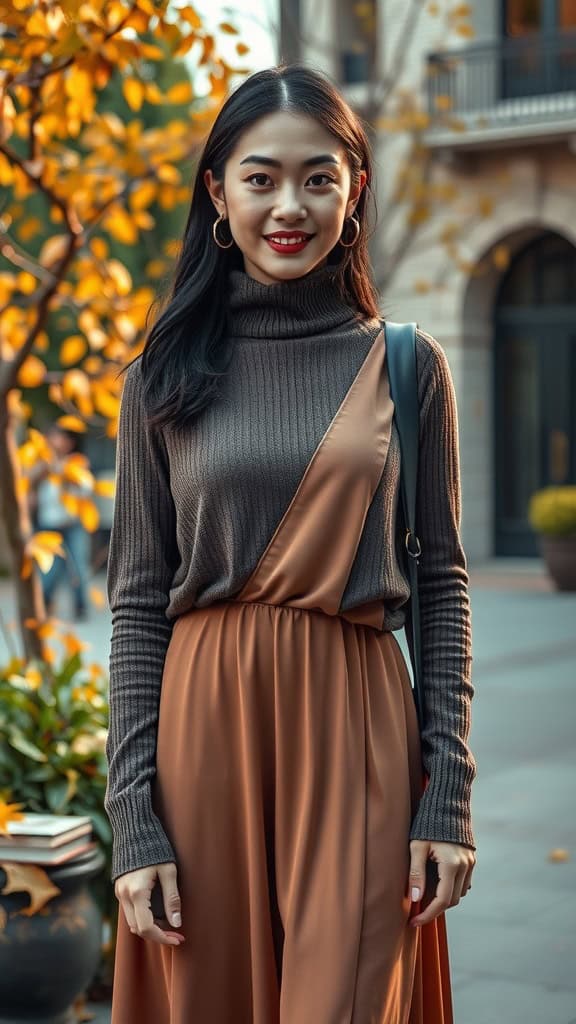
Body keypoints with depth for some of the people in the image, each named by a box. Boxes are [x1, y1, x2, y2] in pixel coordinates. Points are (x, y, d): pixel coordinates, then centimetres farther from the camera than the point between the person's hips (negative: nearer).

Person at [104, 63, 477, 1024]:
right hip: (205, 727, 1)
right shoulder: (166, 377, 3)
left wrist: (449, 796, -3)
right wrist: (132, 819, -4)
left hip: (355, 732, 0)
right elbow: (137, 601, 2)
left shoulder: (407, 367, 3)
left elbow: (441, 585, 4)